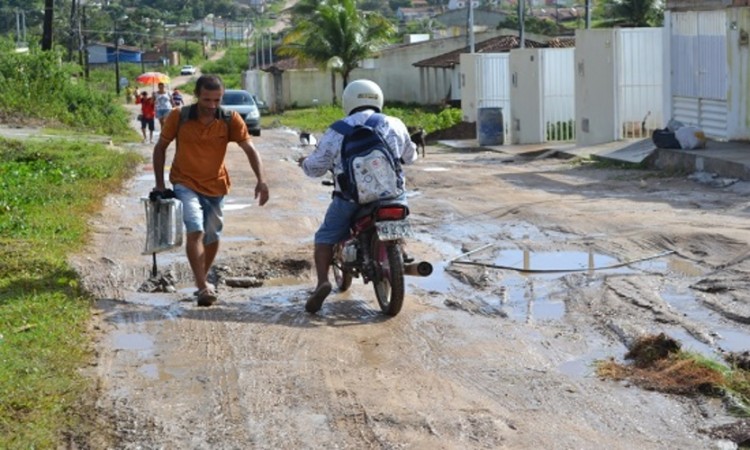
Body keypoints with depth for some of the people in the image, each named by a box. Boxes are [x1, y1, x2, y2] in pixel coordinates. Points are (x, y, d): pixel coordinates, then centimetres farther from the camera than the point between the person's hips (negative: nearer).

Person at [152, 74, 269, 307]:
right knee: (195, 230, -22)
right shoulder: (178, 117, -13)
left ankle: (203, 280, 37)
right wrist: (159, 184, -1)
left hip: (215, 185, 3)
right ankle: (202, 287, -20)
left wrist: (261, 180, -27)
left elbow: (250, 150, -12)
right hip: (185, 183, -3)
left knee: (212, 236, 15)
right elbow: (160, 148, 0)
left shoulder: (230, 120, -11)